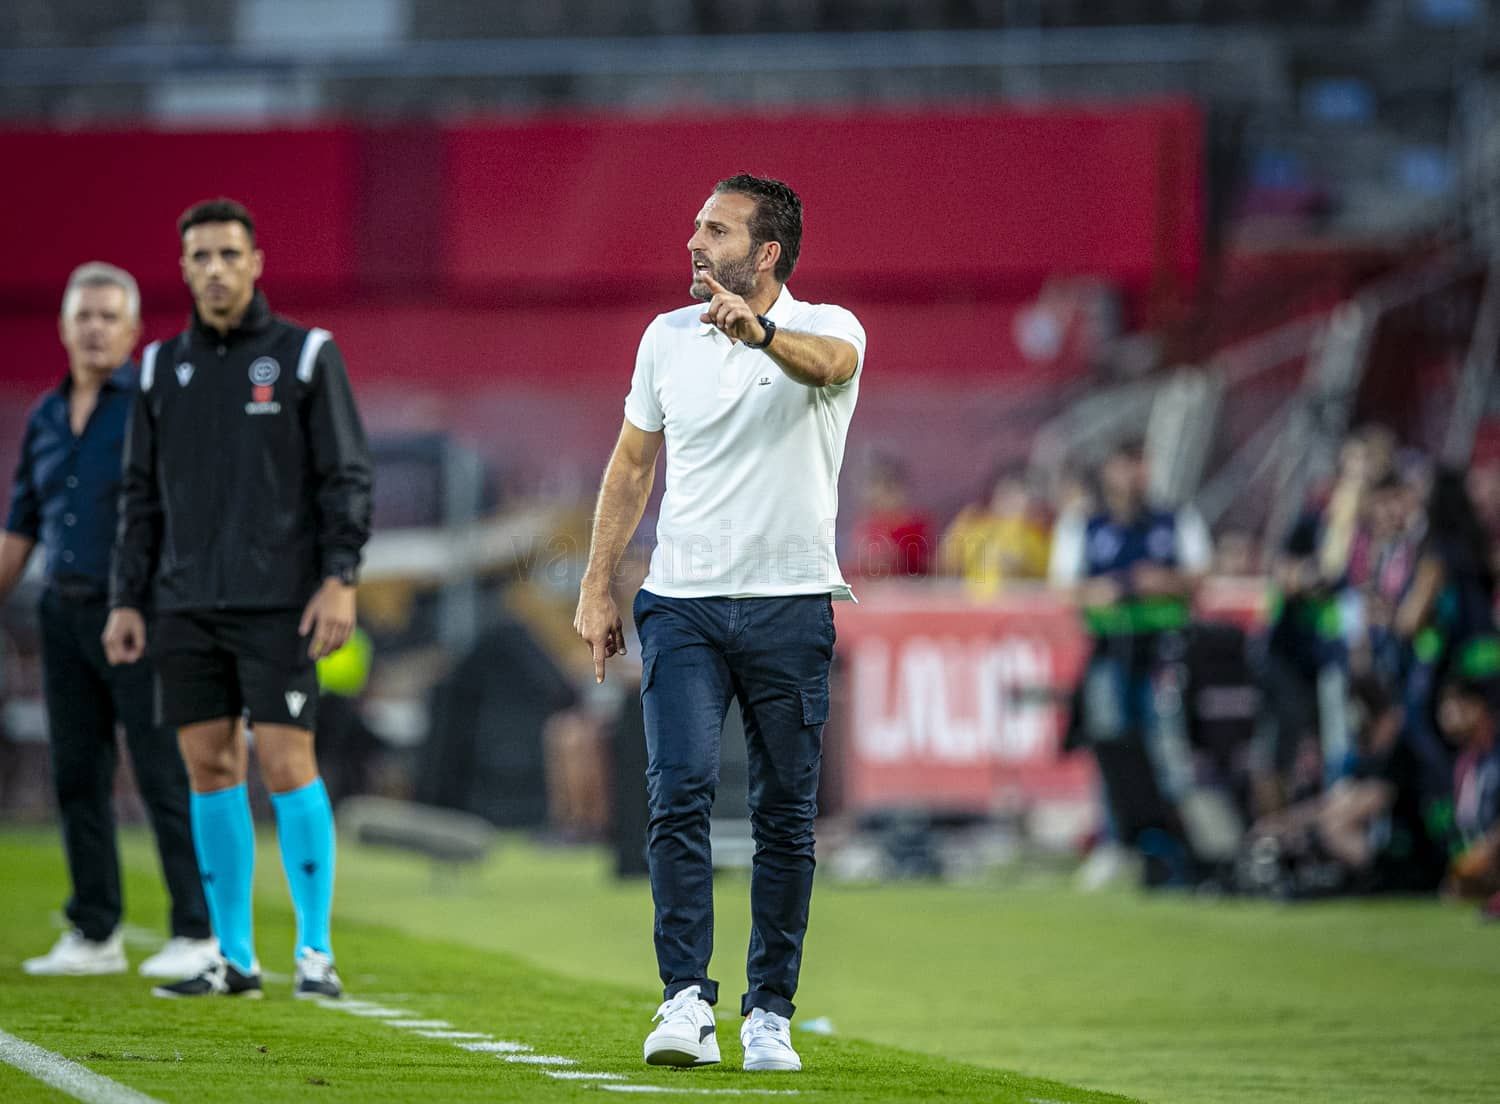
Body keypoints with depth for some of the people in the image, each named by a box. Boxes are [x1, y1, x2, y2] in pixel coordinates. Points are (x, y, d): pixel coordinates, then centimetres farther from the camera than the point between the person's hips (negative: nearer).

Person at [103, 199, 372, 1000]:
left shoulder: (306, 356, 0)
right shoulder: (162, 368, 12)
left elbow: (347, 476, -2)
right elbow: (142, 493, 15)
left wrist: (340, 579, -12)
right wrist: (126, 601, 10)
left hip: (279, 604, -4)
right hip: (188, 605, 4)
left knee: (286, 765, -9)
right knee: (209, 768, 4)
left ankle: (316, 951, -3)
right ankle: (233, 957, 9)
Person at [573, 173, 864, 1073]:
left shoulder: (827, 327, -4)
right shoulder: (668, 338, 10)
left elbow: (828, 362, -29)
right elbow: (633, 464, 18)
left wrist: (759, 330, -50)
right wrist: (597, 585, 13)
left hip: (790, 607, -2)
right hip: (682, 603, 2)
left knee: (786, 818, 3)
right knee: (680, 795, -13)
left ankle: (770, 1013, 12)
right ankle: (687, 999, -16)